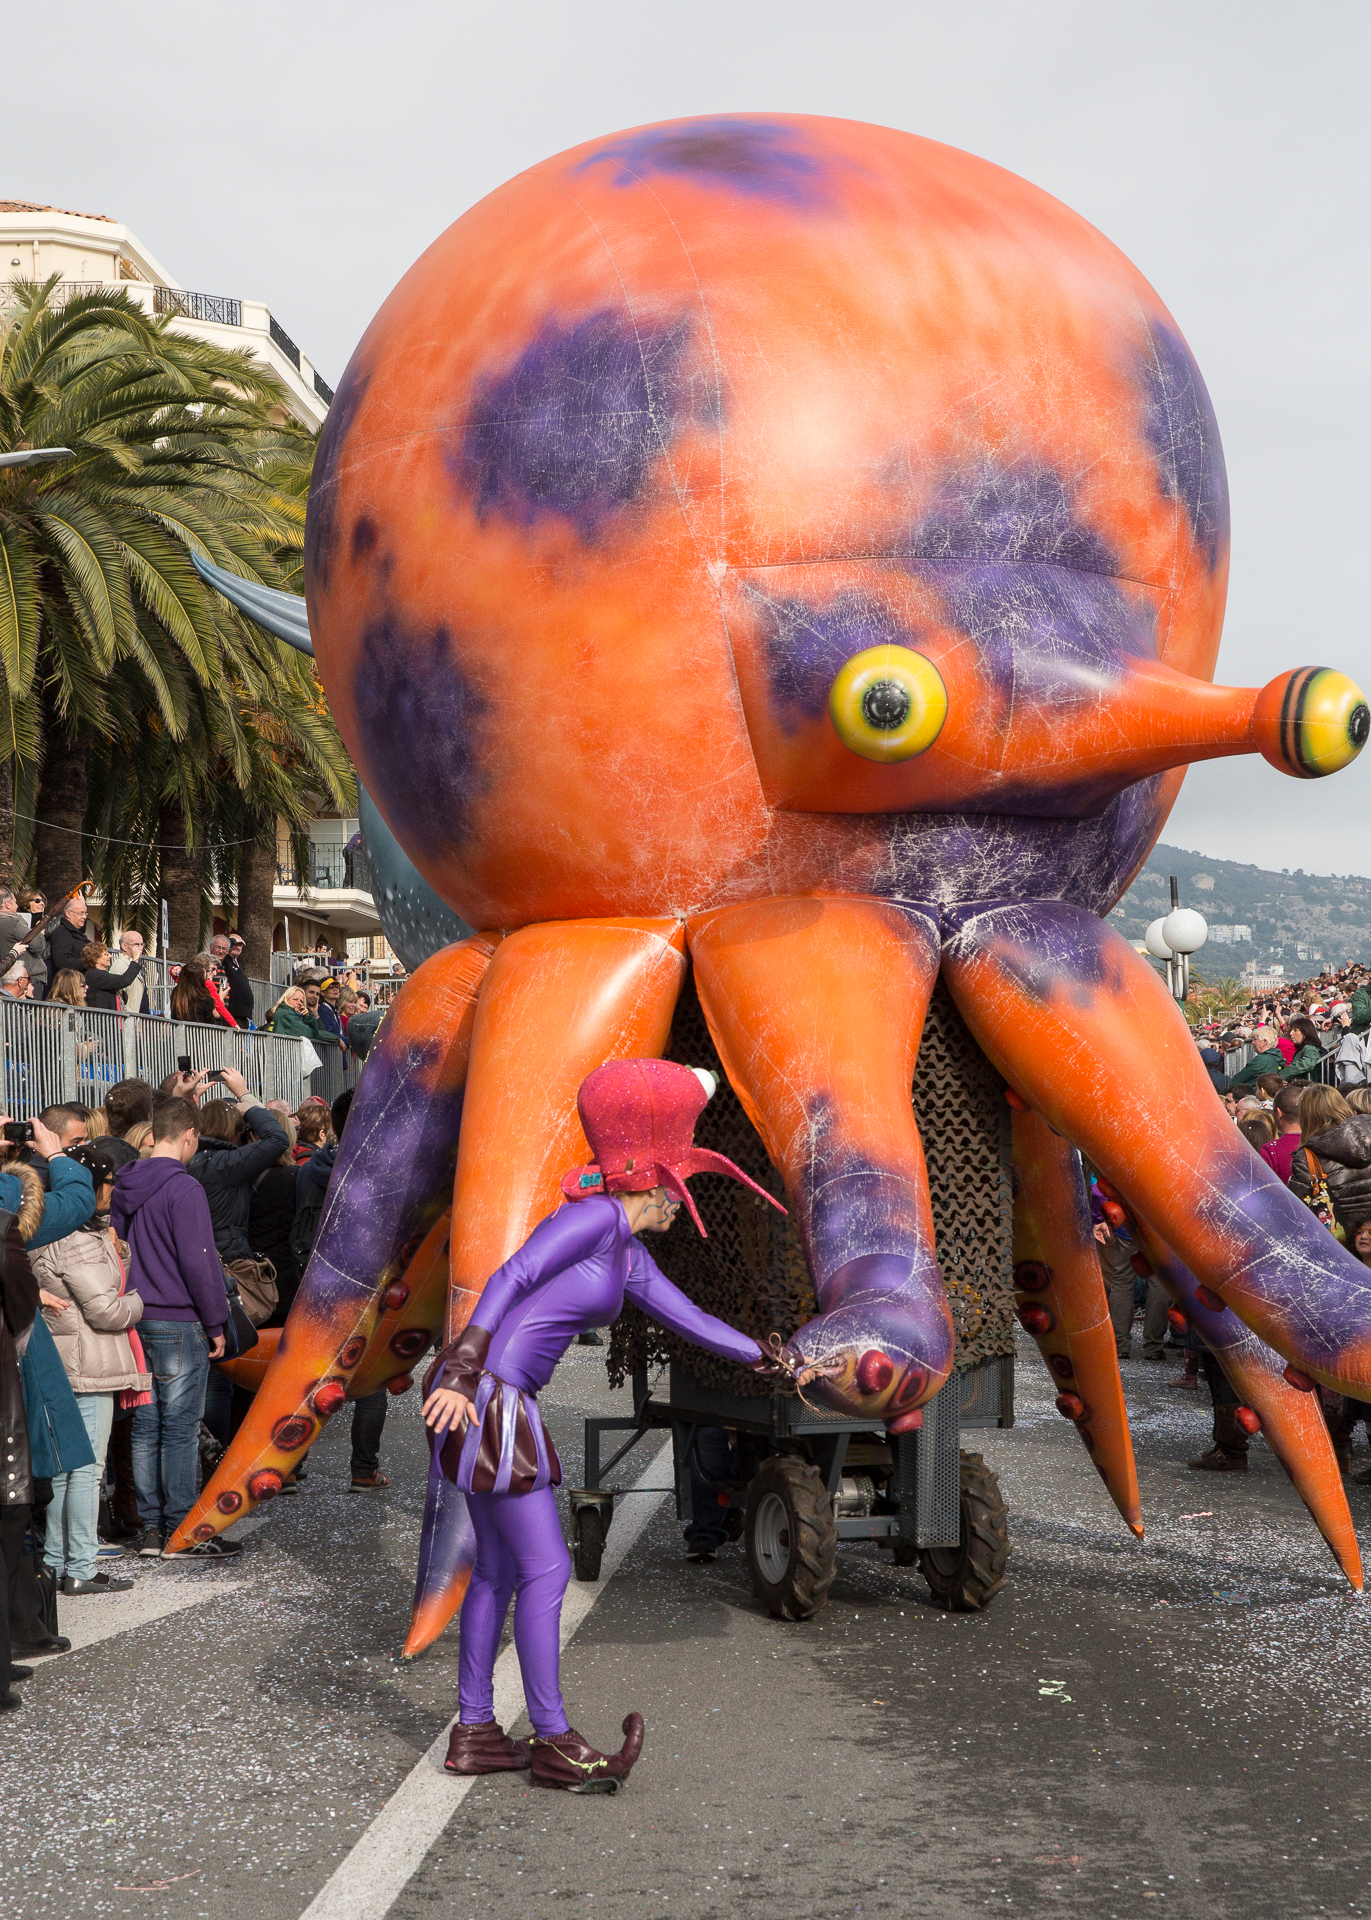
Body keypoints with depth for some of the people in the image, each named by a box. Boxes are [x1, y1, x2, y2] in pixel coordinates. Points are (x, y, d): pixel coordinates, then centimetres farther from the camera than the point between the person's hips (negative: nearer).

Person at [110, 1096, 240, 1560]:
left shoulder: (124, 1186, 9)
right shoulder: (184, 1188, -15)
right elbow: (198, 1263, -17)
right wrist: (216, 1323, -8)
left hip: (135, 1323, 7)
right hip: (180, 1325, -7)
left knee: (145, 1427, 10)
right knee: (181, 1429, -1)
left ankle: (150, 1529, 15)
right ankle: (183, 1531, 3)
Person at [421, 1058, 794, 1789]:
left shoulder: (629, 1256, 16)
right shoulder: (595, 1214, -11)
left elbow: (689, 1319, 28)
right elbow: (509, 1277, -21)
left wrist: (763, 1358, 37)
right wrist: (463, 1372, -31)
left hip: (496, 1399, 10)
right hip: (479, 1393, -10)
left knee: (500, 1567, 14)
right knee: (547, 1567, -4)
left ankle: (474, 1732, 20)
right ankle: (554, 1742, 2)